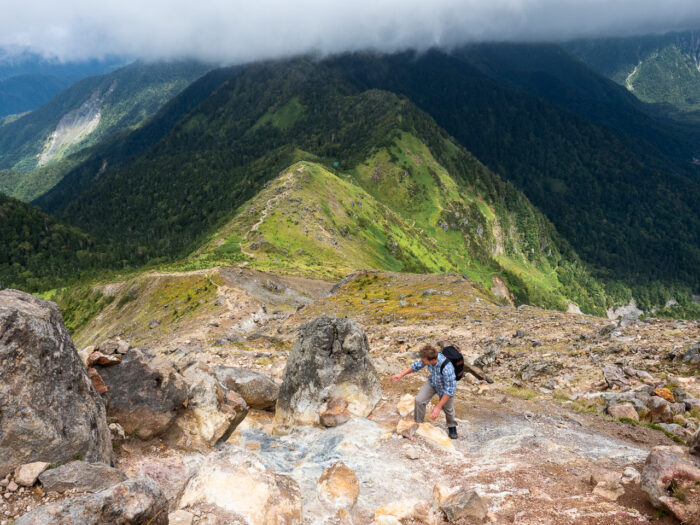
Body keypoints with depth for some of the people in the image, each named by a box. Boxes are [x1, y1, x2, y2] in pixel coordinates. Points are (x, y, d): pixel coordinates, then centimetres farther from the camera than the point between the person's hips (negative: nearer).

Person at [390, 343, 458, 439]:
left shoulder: (447, 368, -45)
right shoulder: (429, 357, -28)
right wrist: (401, 374, -7)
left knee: (447, 408, 15)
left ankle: (452, 426, 47)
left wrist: (438, 407, -29)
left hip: (447, 386, -4)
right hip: (433, 382, 4)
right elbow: (417, 365, -5)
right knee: (419, 400, -8)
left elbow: (449, 390, -33)